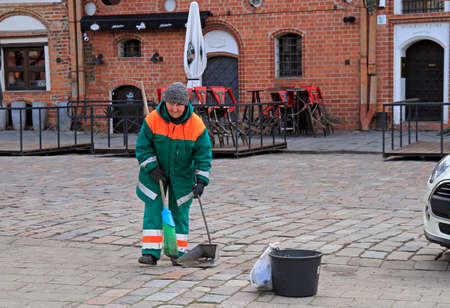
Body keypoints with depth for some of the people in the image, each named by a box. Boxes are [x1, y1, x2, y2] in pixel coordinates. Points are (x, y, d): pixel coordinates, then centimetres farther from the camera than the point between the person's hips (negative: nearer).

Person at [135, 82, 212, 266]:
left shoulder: (196, 125, -17)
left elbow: (204, 154, -12)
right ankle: (151, 253, -5)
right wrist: (152, 168, -17)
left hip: (182, 175, 0)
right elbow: (143, 147, -8)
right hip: (156, 173, 0)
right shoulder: (153, 120, -17)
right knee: (153, 209, -6)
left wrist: (201, 180, -19)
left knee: (179, 212, 5)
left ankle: (178, 254, 14)